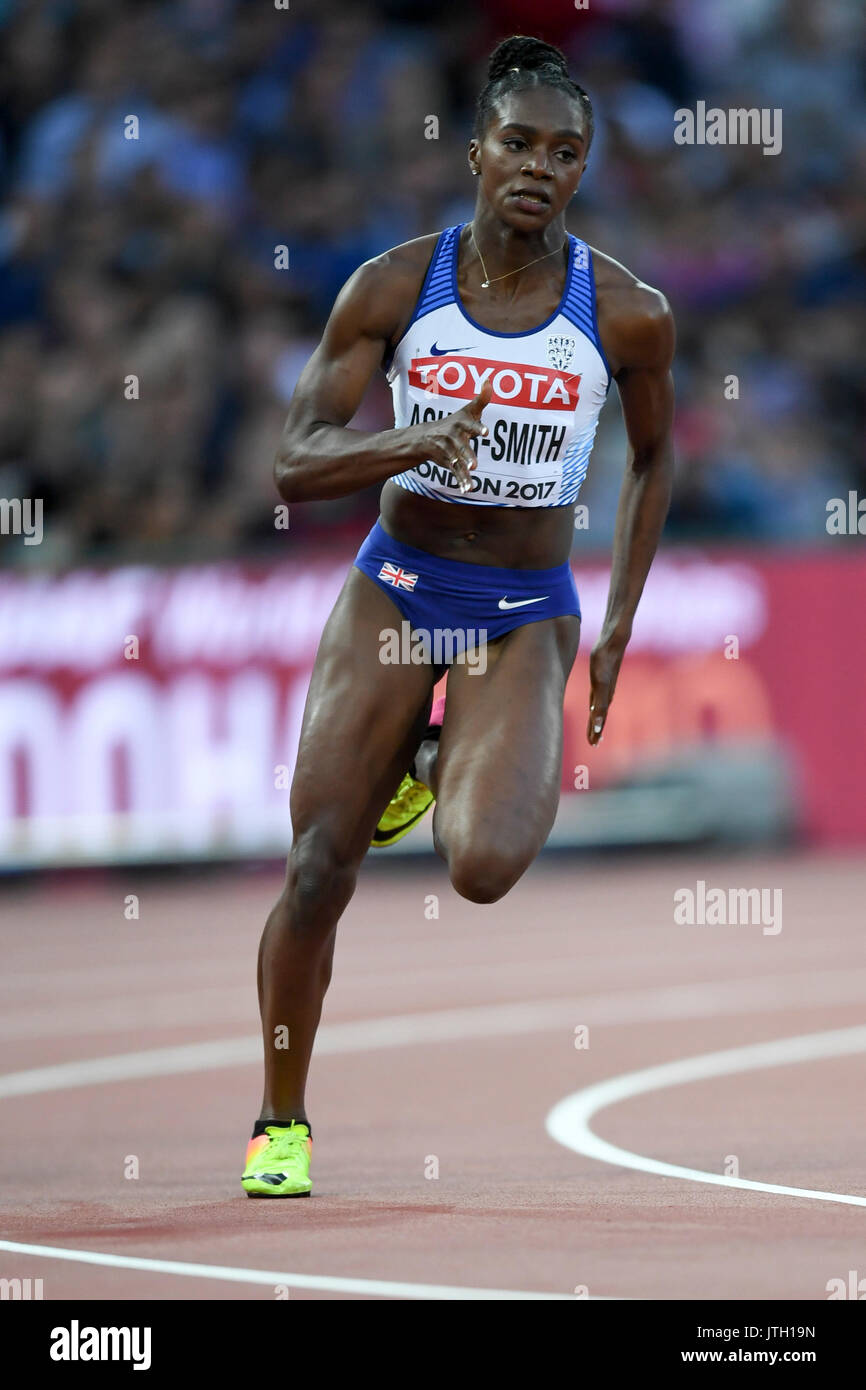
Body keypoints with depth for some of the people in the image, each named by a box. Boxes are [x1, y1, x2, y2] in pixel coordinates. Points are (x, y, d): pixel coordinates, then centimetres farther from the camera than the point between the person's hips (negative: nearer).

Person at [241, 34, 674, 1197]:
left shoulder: (627, 315, -9)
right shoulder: (394, 288, -10)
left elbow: (653, 459, 9)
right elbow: (295, 465, -12)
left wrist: (619, 629, 8)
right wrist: (418, 445, -31)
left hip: (526, 617, -1)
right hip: (396, 591, 1)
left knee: (485, 869, -24)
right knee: (317, 874, -3)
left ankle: (438, 763, 14)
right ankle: (282, 1124, 20)